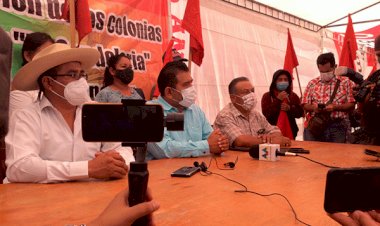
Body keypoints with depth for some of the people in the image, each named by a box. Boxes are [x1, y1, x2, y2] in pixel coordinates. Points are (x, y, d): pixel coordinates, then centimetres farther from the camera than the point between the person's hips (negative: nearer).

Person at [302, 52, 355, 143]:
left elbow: (351, 105, 2)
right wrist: (313, 107, -13)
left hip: (337, 126, -1)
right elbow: (305, 105, 9)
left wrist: (335, 107, -14)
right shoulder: (312, 83, 10)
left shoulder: (345, 82, 6)